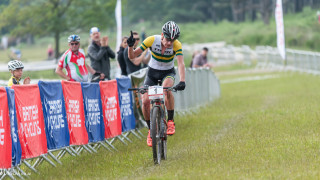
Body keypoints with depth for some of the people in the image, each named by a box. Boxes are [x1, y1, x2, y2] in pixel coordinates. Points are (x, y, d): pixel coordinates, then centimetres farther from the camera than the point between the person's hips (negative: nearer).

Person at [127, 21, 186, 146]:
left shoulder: (176, 45, -24)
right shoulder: (152, 40, -22)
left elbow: (181, 64, -35)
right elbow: (132, 56, -17)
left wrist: (182, 81, -51)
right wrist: (130, 46, -39)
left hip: (168, 72, -1)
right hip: (152, 72, 1)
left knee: (167, 89, -36)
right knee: (145, 101, -16)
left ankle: (170, 121, -19)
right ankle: (151, 130, 7)